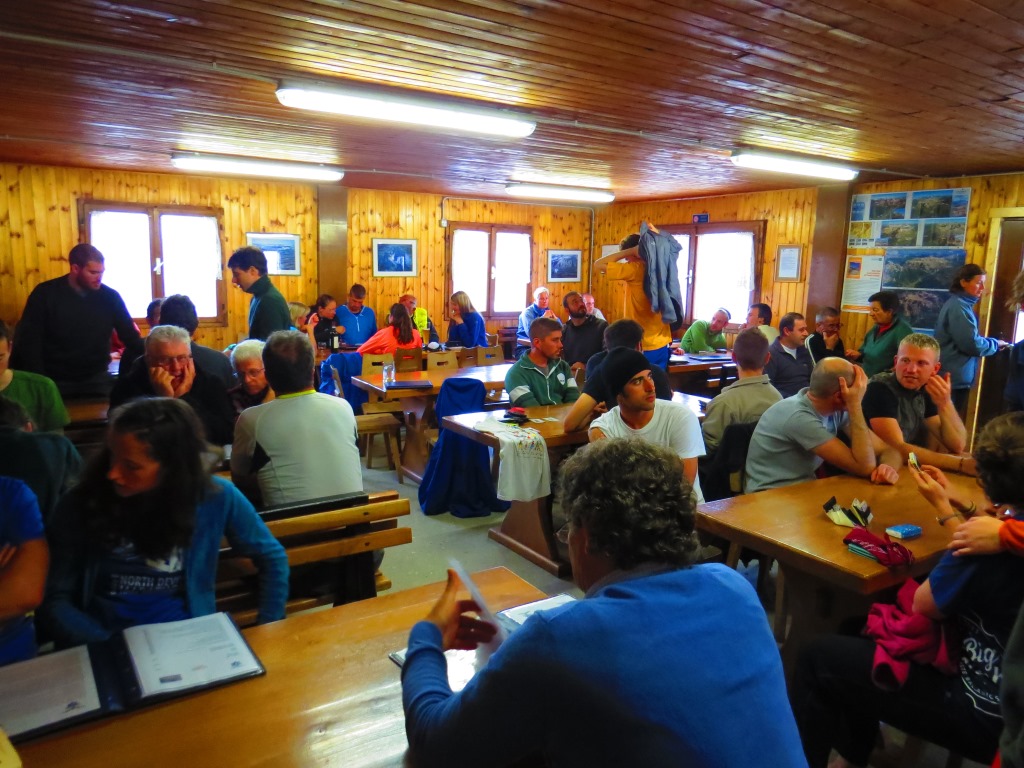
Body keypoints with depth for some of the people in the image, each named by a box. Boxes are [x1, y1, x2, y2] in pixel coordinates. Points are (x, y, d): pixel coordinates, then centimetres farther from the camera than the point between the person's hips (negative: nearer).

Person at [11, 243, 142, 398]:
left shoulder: (110, 297, -2)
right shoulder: (45, 294, -5)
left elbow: (131, 338, -1)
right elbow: (29, 341, -4)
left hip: (96, 379, 1)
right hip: (54, 381, -1)